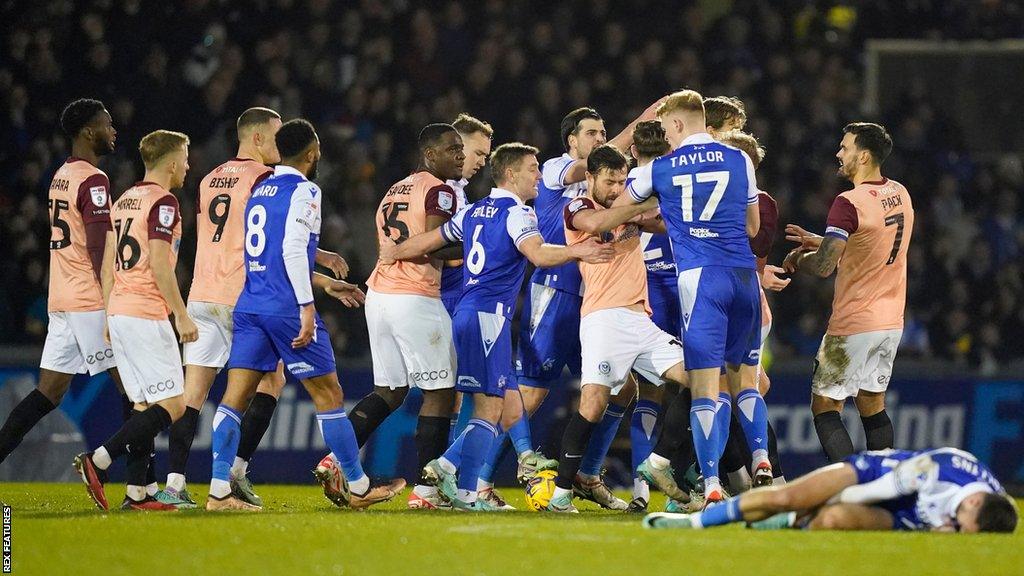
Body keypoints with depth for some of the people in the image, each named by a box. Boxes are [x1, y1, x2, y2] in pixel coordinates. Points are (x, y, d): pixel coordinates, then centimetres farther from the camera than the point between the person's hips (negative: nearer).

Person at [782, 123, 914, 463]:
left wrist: (796, 262, -1)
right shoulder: (900, 195, 7)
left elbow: (823, 266, -22)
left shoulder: (850, 203, -19)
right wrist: (817, 241, 16)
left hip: (854, 326, -8)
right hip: (892, 321, 8)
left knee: (824, 407, -1)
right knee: (872, 404, 17)